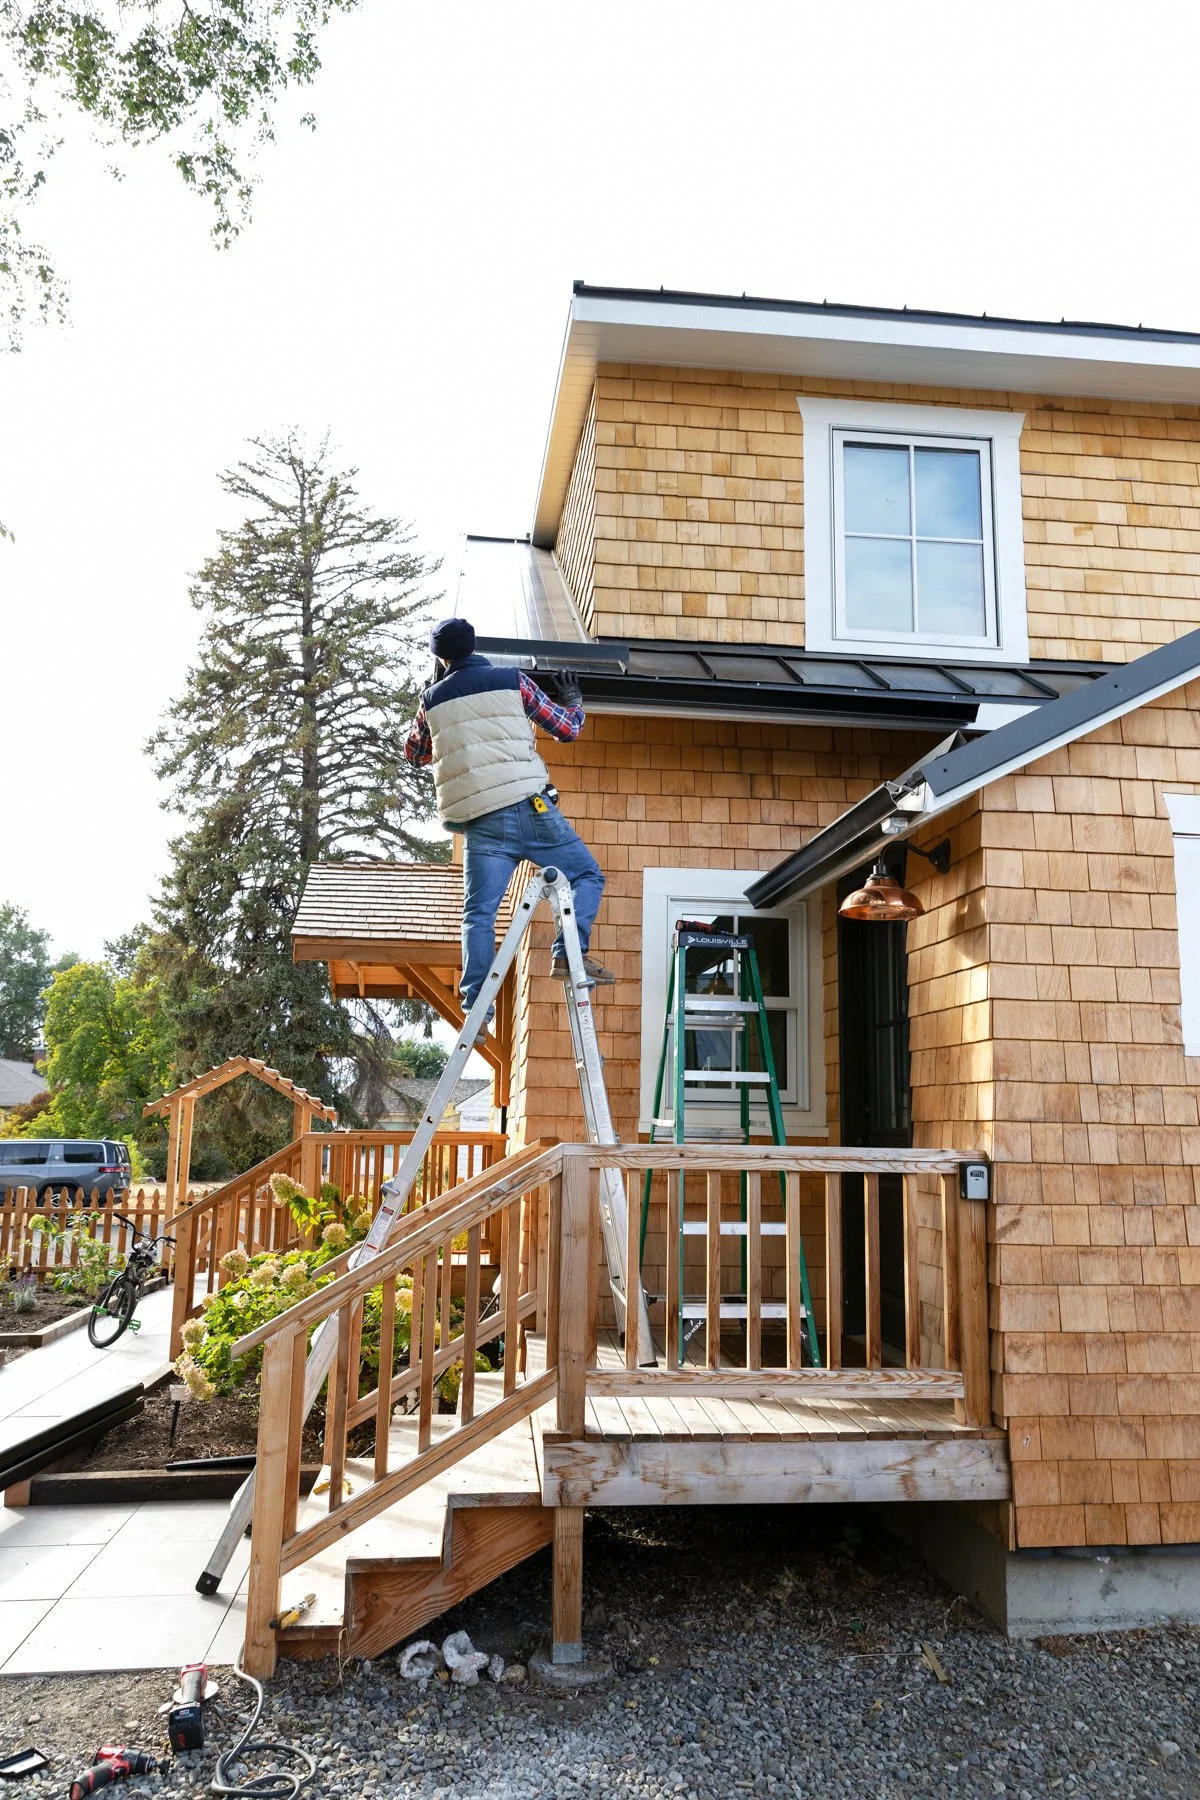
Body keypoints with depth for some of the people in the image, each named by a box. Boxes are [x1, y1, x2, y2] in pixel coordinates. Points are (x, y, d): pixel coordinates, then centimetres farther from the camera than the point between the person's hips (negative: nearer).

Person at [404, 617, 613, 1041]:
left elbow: (414, 752, 32)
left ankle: (476, 1010, -5)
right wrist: (574, 702, 33)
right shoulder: (513, 681, 7)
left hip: (478, 822, 3)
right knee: (586, 876, 8)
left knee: (479, 913, 3)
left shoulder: (433, 700, 14)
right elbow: (566, 729, 13)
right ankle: (569, 953, -13)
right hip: (526, 805, -2)